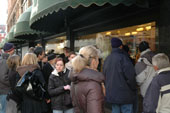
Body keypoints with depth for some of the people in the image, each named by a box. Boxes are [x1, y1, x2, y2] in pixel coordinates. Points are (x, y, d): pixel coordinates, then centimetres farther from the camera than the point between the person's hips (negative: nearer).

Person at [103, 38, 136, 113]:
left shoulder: (107, 59, 7)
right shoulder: (122, 57, -15)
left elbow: (104, 76, 15)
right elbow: (130, 76, -18)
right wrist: (133, 89, -3)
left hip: (110, 95, 7)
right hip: (124, 95, -7)